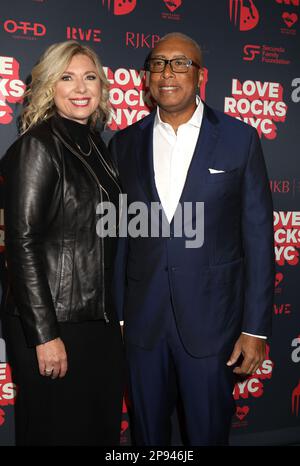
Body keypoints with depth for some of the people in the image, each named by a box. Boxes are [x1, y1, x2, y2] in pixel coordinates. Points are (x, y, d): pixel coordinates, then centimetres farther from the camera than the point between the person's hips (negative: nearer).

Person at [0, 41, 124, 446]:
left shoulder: (95, 146, 10)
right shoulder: (38, 145, -12)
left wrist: (116, 316, 13)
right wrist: (45, 335, -18)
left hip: (100, 322, 7)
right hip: (53, 325, -7)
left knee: (103, 429, 18)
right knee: (56, 432, 9)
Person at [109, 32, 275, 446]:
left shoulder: (239, 138, -3)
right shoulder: (125, 143, 5)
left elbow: (257, 236, -4)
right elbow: (119, 235, 6)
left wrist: (255, 327, -6)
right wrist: (114, 315, 5)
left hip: (211, 318, -2)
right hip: (142, 319, 3)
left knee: (207, 433, 14)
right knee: (147, 433, 18)